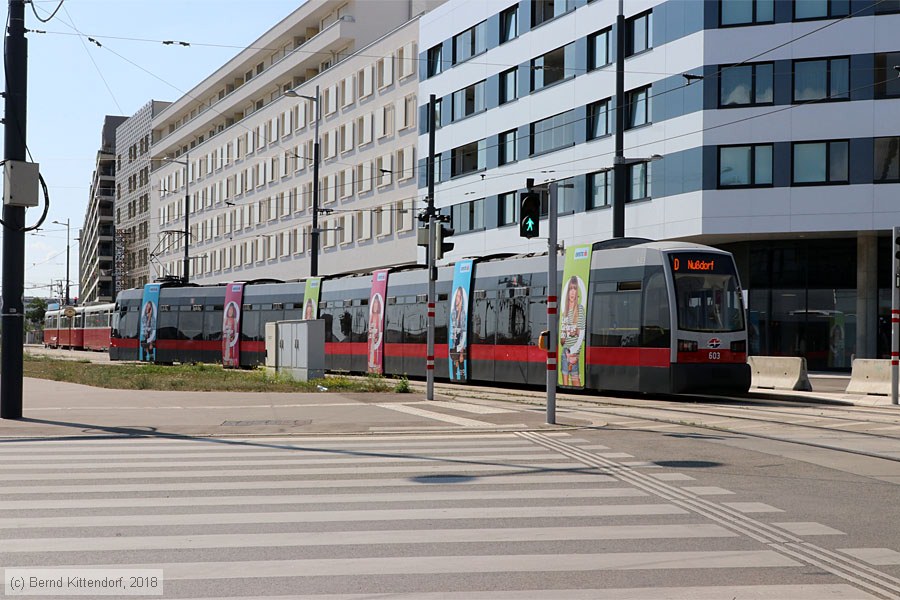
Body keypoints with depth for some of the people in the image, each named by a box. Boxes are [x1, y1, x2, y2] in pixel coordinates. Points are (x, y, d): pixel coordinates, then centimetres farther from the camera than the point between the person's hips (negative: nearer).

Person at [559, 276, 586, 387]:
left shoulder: (580, 308, -3)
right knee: (564, 380, 5)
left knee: (575, 379, -8)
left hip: (574, 351, -5)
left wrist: (575, 350, -14)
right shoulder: (565, 310, 13)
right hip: (565, 349, 5)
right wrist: (562, 339, -5)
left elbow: (582, 333, -7)